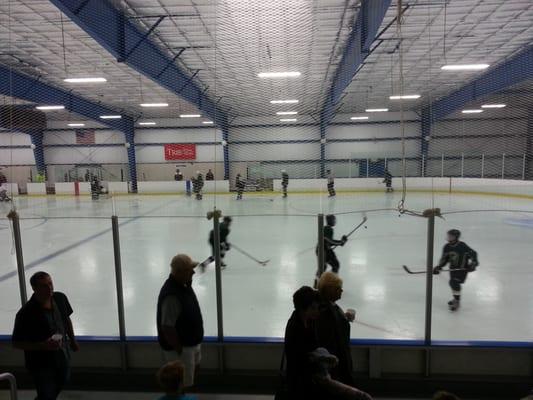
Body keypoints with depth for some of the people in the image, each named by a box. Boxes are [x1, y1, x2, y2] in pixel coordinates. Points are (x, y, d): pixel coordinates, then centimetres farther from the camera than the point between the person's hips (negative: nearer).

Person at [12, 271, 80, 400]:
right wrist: (43, 345, -31)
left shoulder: (60, 298, -14)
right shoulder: (26, 313, -29)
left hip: (63, 355, 6)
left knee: (62, 381, 29)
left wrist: (72, 340, 14)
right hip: (41, 363, -6)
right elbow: (17, 343, -19)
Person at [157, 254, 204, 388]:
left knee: (193, 368, 29)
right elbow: (167, 328, -30)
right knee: (183, 383, 9)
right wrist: (179, 350, -19)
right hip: (180, 347, -10)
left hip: (192, 341, 10)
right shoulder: (171, 296, -34)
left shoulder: (183, 284, -4)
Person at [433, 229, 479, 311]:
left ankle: (457, 301, -1)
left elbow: (473, 253, -13)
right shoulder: (447, 247, -1)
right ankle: (456, 298, 36)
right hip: (453, 268, 7)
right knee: (453, 283, 13)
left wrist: (473, 264, -22)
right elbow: (444, 258, 7)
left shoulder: (462, 246, -20)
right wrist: (439, 267, -4)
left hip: (463, 268, -7)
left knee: (454, 283, -15)